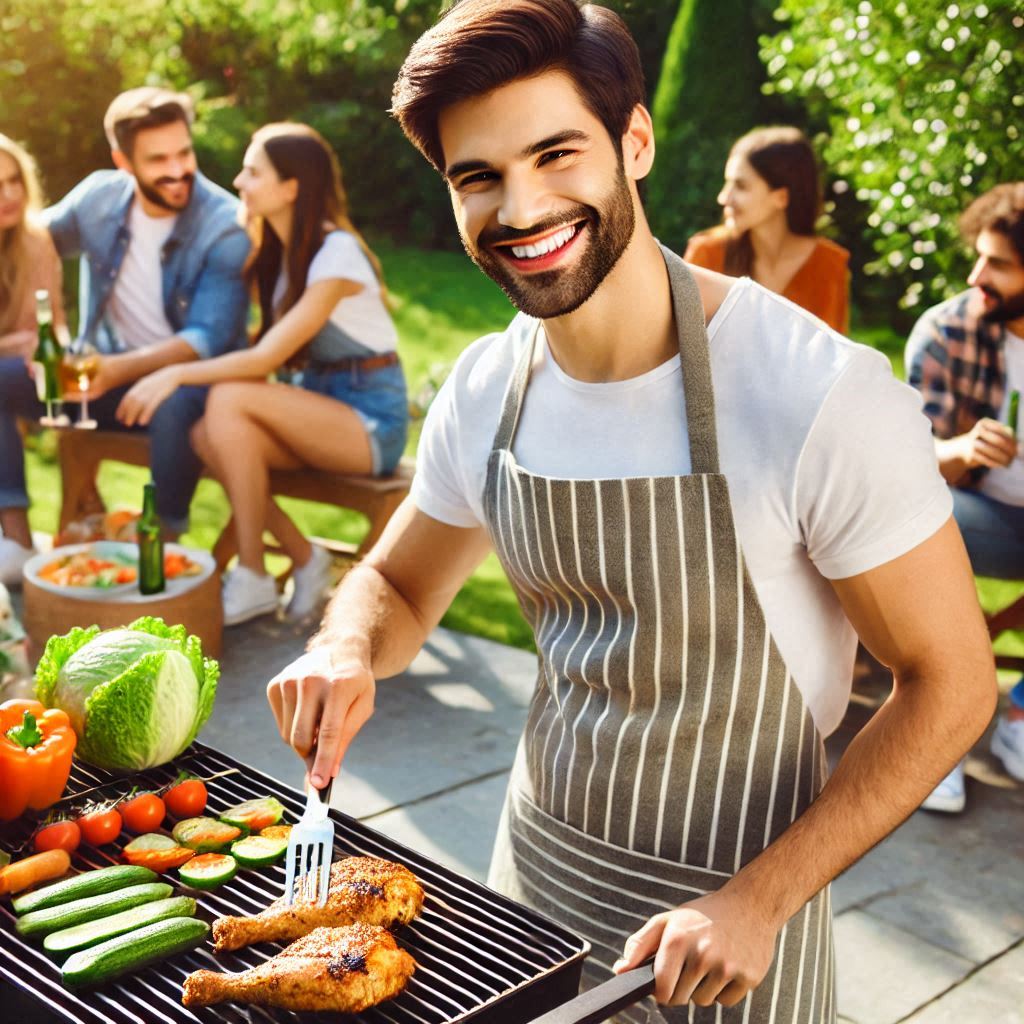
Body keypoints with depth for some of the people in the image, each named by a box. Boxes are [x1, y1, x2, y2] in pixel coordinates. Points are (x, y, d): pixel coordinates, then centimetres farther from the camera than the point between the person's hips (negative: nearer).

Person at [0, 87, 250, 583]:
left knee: (175, 402, -40)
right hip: (107, 371, 5)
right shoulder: (98, 197, -1)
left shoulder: (226, 226, -15)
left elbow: (209, 339, -21)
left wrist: (121, 368, -34)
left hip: (186, 377, -5)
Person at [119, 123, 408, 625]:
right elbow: (269, 345, 5)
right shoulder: (280, 248, 9)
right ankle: (304, 559, -6)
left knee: (229, 400, -26)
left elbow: (267, 357, -21)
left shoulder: (336, 253, -18)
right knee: (207, 434, -18)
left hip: (371, 419, -7)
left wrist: (178, 374, -20)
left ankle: (252, 579, -17)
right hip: (319, 405, 7)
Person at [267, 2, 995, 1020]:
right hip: (533, 862, 5)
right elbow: (397, 582, 8)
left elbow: (947, 684, -17)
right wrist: (346, 651, -15)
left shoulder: (823, 396, -25)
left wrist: (760, 900, -21)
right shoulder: (483, 391, -7)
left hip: (724, 907, -5)